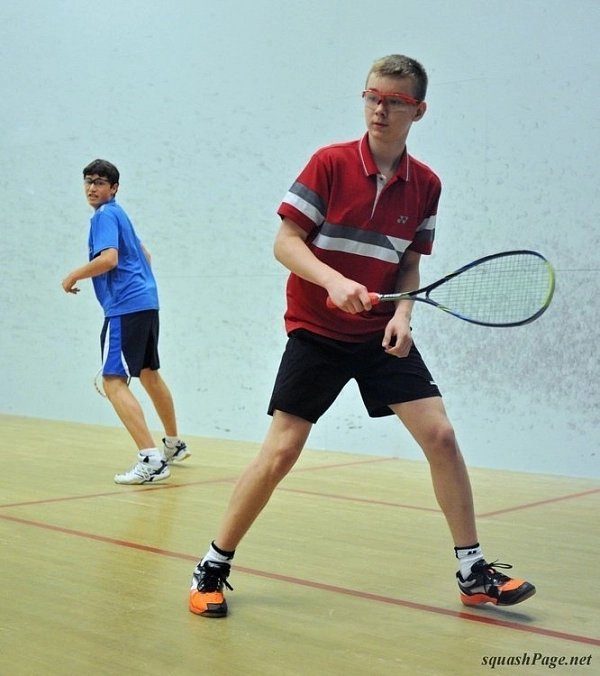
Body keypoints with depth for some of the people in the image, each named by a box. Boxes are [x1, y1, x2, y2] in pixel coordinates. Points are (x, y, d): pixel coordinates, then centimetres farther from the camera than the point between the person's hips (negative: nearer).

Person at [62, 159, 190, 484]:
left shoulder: (104, 216, -8)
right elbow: (143, 254, 31)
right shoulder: (119, 214, 20)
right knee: (149, 374, 23)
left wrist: (73, 276, -11)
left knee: (114, 381, -15)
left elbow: (108, 259, -23)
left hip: (125, 307, -10)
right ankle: (174, 444, 37)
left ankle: (151, 459, -24)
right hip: (146, 302, 10)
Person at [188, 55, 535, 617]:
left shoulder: (426, 185, 1)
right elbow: (285, 242, -12)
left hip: (382, 336, 4)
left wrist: (402, 314, -8)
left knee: (440, 434, -5)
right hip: (316, 332, -3)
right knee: (280, 451, -8)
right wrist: (334, 281, -29)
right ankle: (213, 566, 10)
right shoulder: (330, 163, -10)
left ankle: (472, 572, 10)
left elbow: (409, 263, 11)